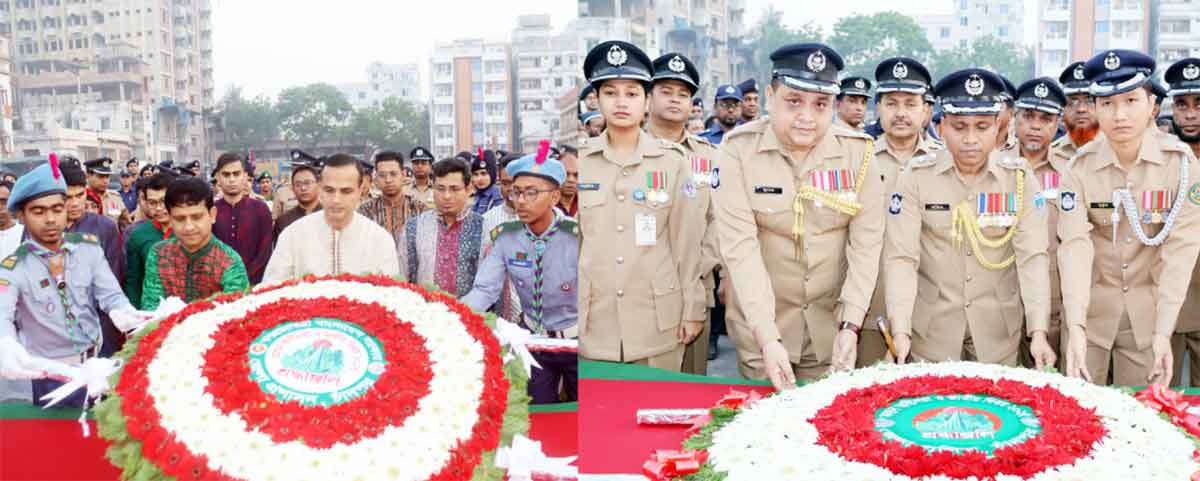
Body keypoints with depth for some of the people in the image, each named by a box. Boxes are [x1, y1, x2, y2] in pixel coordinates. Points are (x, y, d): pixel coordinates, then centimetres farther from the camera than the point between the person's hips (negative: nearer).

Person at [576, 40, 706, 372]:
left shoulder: (673, 161, 0)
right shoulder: (578, 161, 2)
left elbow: (686, 241, 2)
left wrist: (693, 309, 1)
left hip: (658, 320, -1)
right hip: (592, 321, 1)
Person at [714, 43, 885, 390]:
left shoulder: (859, 151, -7)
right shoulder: (738, 150, -13)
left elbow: (866, 242, -8)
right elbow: (739, 246, -19)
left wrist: (850, 325, -17)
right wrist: (768, 337, -25)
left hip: (833, 322, 2)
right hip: (761, 325, -1)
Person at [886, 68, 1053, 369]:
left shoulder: (1019, 177, -5)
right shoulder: (916, 176, -9)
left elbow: (1032, 256, -11)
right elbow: (901, 257, -14)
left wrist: (1038, 331, -21)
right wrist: (900, 332, -24)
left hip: (999, 327, 1)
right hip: (931, 325, -1)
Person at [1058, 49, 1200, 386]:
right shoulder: (1080, 165, -11)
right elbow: (1074, 244, -19)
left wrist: (1163, 331, -22)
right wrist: (1076, 326, -30)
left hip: (1149, 309, 0)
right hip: (1091, 307, 0)